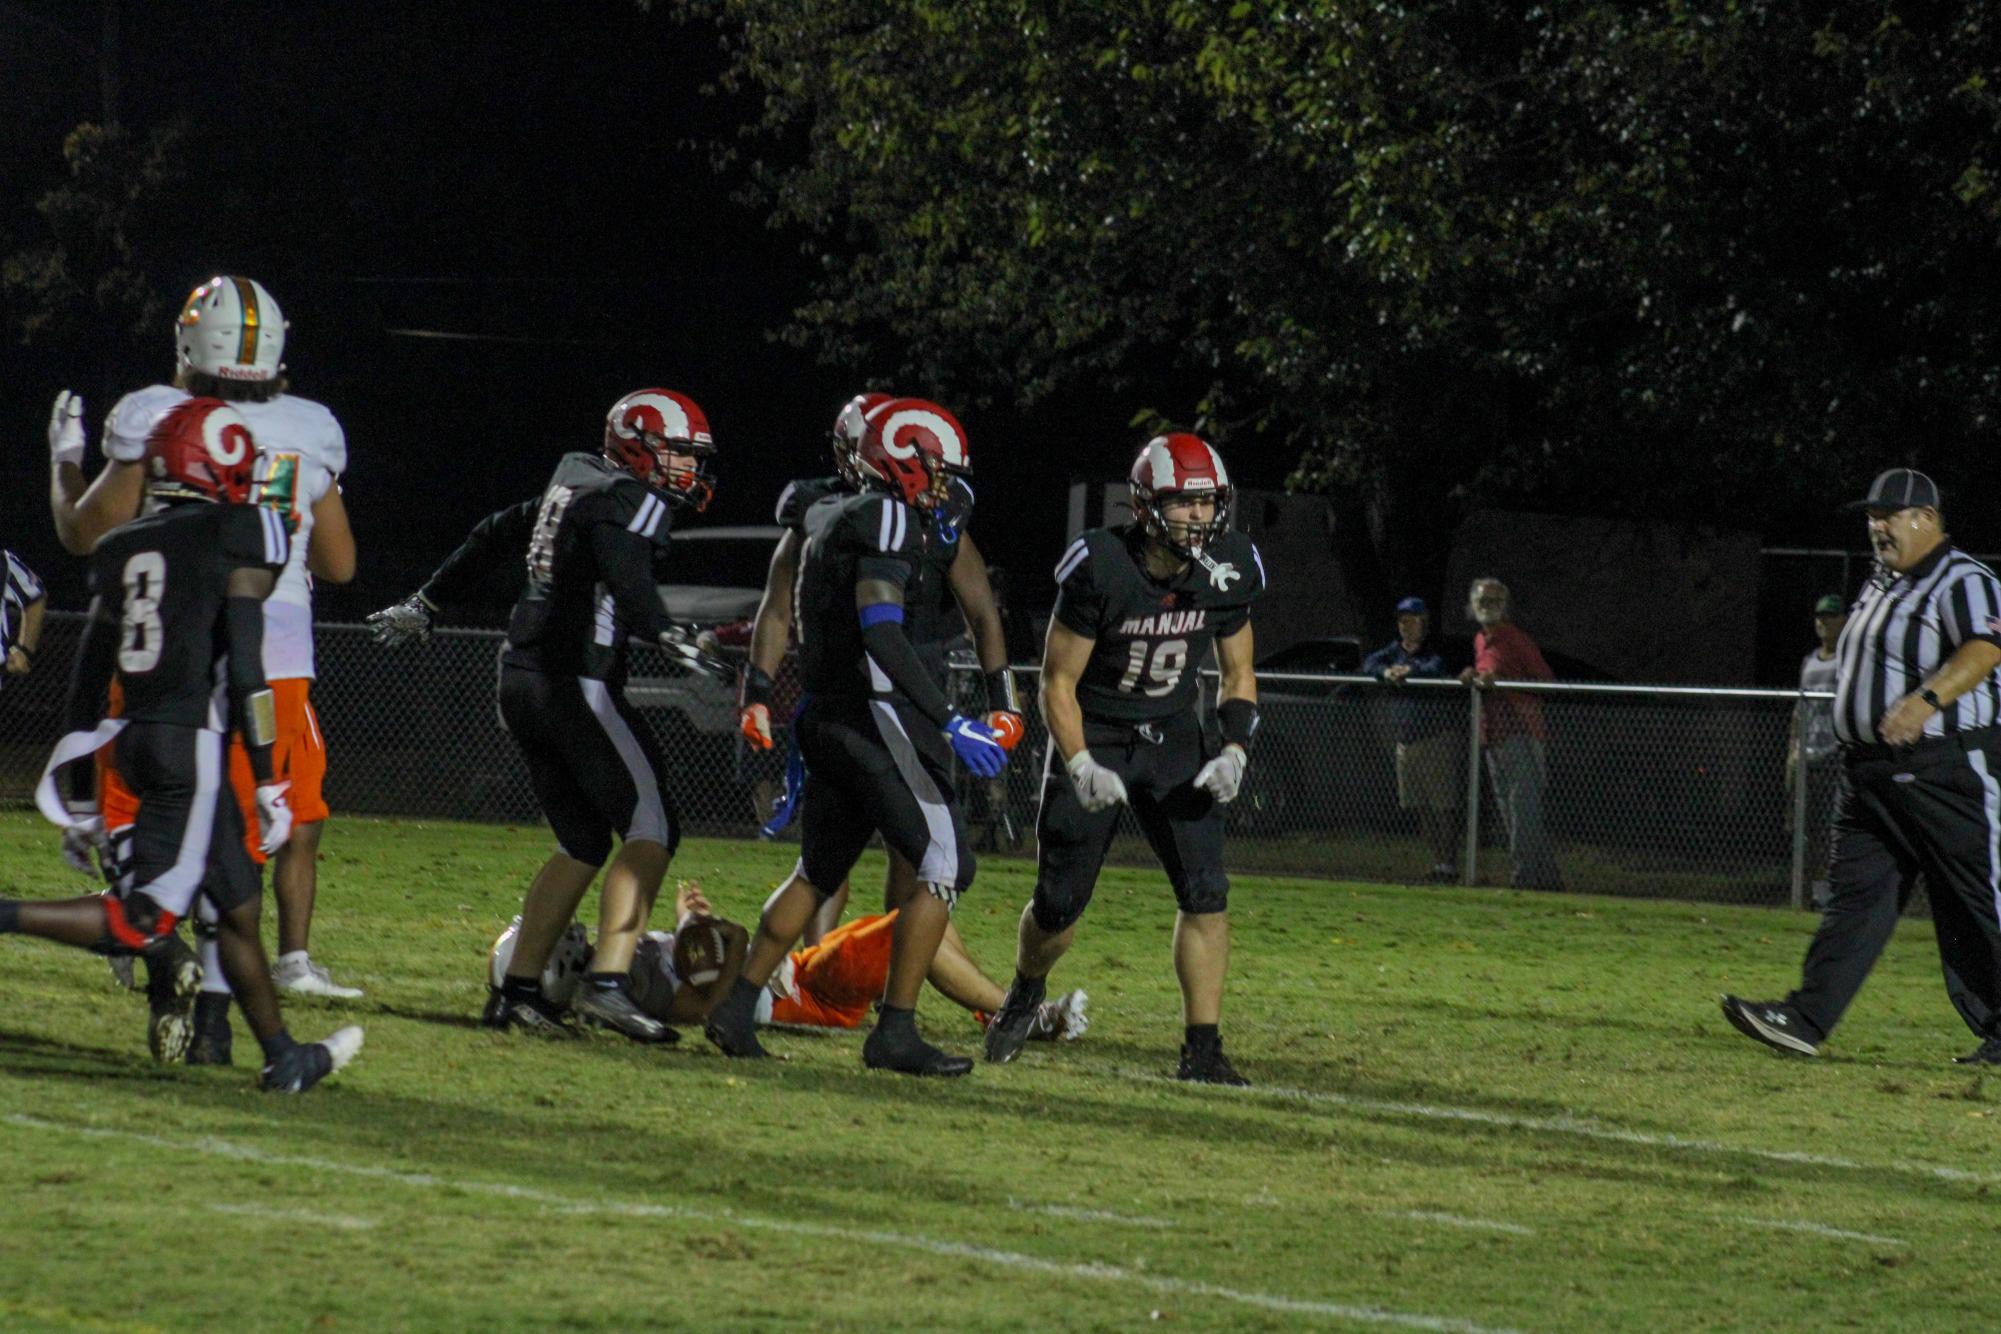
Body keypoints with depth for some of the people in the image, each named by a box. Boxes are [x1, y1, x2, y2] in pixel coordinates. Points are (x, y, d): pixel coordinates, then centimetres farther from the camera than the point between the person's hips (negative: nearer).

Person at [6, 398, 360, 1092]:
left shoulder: (122, 548, 13)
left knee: (238, 903, 18)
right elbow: (244, 671, -11)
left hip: (135, 739, 8)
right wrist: (269, 781, -7)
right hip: (193, 741, -8)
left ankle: (285, 1057, 25)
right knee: (142, 920, -8)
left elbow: (89, 671, 16)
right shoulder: (242, 537, -6)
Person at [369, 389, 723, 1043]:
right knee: (651, 824, -9)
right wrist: (666, 635, -40)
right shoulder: (631, 500, -7)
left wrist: (425, 604, 42)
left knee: (583, 840, 16)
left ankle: (518, 989, 11)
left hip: (523, 681, 9)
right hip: (576, 685, -9)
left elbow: (492, 536, 30)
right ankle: (608, 981, -20)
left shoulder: (573, 486, 19)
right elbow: (625, 572, -28)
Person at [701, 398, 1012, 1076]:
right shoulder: (887, 518, -10)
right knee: (944, 866, -4)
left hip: (824, 715, 9)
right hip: (876, 714, -9)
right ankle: (895, 1032, -7)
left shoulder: (829, 517, 18)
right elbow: (881, 633, -20)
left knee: (819, 871, 19)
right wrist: (950, 723, -23)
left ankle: (738, 1008, 15)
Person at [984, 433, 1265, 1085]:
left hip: (1174, 737, 3)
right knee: (1060, 902, 3)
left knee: (1206, 892, -12)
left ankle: (1202, 1049, -7)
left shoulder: (1227, 572, -10)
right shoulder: (1100, 568, -23)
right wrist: (1081, 768, -27)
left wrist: (1233, 751, -12)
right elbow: (1058, 682, -15)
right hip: (1095, 737, -3)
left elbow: (1238, 675, 5)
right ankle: (1024, 995, 35)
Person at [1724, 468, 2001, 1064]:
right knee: (1856, 894, 1)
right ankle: (1807, 1019, -6)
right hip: (1869, 770, 9)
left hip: (1946, 769, -8)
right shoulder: (1882, 586, 20)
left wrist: (1927, 700, -41)